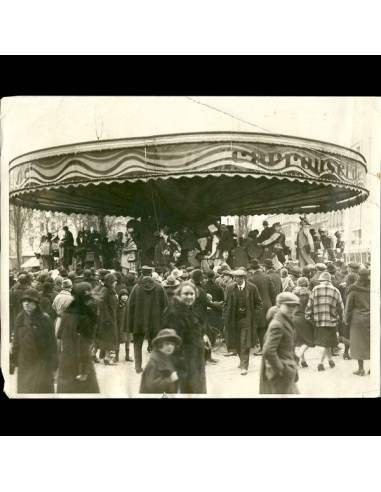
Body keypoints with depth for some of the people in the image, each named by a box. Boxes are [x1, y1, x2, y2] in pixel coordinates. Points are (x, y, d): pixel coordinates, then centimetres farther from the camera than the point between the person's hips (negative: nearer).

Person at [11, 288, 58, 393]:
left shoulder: (44, 319, -13)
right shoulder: (20, 318, 0)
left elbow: (52, 342, -9)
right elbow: (16, 341, 8)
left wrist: (54, 363, -8)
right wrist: (13, 360, 9)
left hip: (41, 363, -5)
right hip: (24, 363, 5)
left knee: (41, 389, -2)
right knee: (23, 390, 13)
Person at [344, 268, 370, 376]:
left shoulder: (354, 290, -9)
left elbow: (349, 306, -4)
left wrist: (347, 319, 7)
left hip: (358, 320, -3)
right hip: (372, 319, 3)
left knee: (359, 343, 4)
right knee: (372, 343, 11)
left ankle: (361, 368, 5)